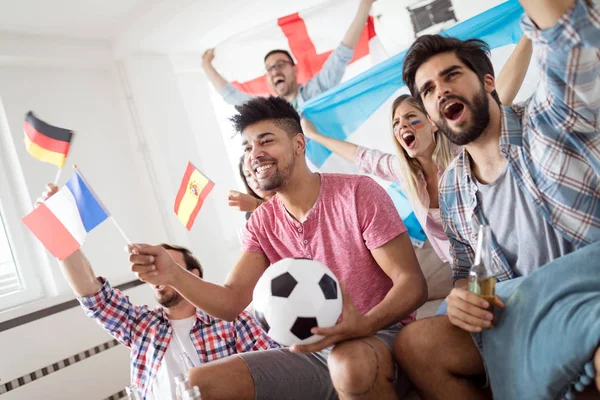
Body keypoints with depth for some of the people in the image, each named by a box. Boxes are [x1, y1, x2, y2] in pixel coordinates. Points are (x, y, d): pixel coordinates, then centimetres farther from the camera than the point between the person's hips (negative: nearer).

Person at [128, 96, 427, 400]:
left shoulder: (357, 192, -10)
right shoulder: (261, 223, 4)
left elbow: (413, 282, -12)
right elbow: (232, 302, -4)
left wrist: (364, 325, -31)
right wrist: (173, 275, -22)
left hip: (382, 336, -4)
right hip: (313, 351, 5)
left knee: (350, 363, -40)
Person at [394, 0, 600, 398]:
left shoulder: (550, 121, -6)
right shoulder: (451, 188, 6)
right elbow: (466, 272, 14)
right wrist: (461, 296, -9)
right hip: (528, 318, 6)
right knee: (415, 344, -12)